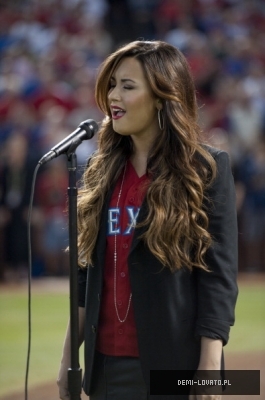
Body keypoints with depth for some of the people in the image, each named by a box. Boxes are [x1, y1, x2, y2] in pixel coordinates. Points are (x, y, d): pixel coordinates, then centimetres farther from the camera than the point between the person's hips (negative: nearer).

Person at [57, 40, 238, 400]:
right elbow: (88, 271, 14)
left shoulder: (207, 169, -5)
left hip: (174, 364, -5)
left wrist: (210, 367, -15)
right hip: (108, 362, 5)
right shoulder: (103, 169, 11)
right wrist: (69, 353, 10)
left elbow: (219, 275, -9)